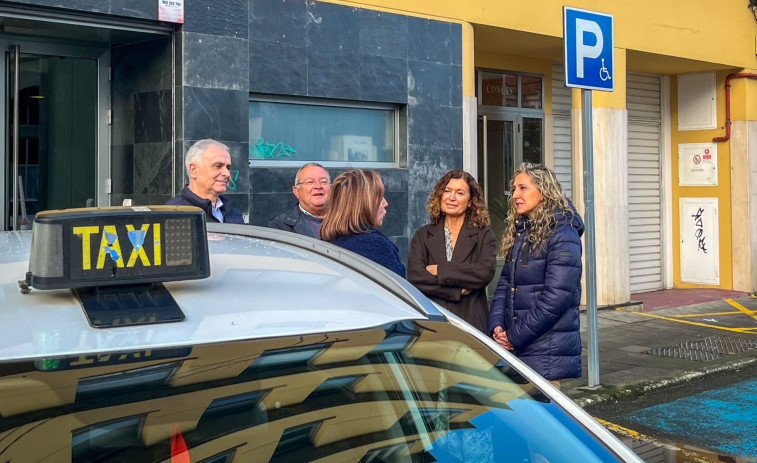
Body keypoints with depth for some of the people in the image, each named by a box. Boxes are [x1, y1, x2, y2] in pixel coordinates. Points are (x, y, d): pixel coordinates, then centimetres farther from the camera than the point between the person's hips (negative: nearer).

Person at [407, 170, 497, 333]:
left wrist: (440, 270, -8)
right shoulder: (423, 235, 10)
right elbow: (414, 277, -3)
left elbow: (487, 272, -10)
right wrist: (458, 291, -10)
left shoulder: (484, 235, 7)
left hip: (471, 322, -1)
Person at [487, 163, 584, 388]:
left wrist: (515, 336, -14)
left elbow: (555, 298, -18)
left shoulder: (562, 236, -12)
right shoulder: (518, 233, 13)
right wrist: (496, 326, -3)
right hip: (513, 349, 7)